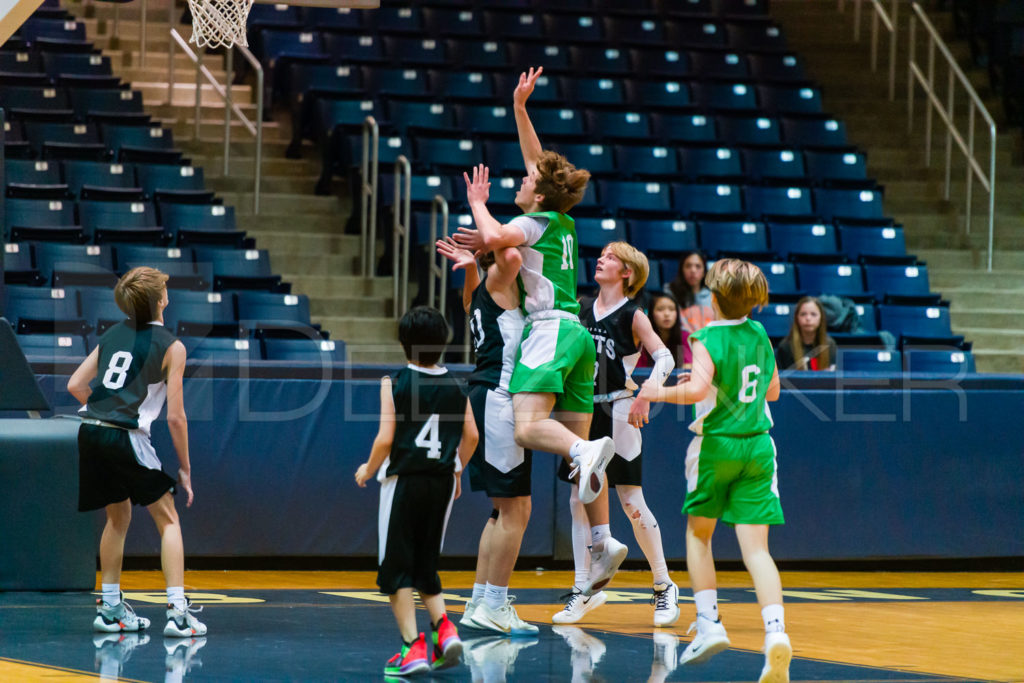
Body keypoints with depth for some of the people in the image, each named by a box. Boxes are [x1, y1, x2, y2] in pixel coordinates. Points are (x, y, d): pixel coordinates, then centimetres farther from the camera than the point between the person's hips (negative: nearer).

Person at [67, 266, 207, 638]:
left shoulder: (112, 334, 16)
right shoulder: (171, 346, 0)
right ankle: (177, 611, -6)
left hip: (90, 431, 6)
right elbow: (175, 416, -2)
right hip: (126, 437, -6)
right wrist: (185, 467, 7)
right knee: (168, 519, 4)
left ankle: (110, 607, 26)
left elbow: (75, 385, 14)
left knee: (118, 517, 23)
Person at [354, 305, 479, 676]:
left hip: (404, 480, -4)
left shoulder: (394, 384, -8)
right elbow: (471, 435, 6)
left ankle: (412, 646, -7)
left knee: (396, 567, 3)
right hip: (442, 481, 4)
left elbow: (386, 439, -12)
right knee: (426, 565, 17)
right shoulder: (454, 386, 4)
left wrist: (367, 470, 5)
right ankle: (443, 626, -5)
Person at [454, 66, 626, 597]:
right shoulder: (563, 223, 18)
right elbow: (537, 159, 29)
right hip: (576, 333, 8)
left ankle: (587, 452, -49)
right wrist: (519, 107, 28)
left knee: (527, 426, -24)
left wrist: (477, 203, -3)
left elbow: (492, 238, -23)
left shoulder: (534, 223, -3)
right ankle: (603, 541, -3)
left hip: (550, 330, -8)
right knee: (576, 441, 4)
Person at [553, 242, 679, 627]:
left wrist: (644, 397, -27)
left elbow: (665, 358, -15)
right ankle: (584, 589, 10)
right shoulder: (582, 309, 9)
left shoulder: (632, 315, -6)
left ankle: (664, 587, 9)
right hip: (585, 409, 6)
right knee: (580, 500, 3)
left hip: (617, 412, -6)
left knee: (632, 503, -4)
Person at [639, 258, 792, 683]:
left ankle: (708, 622, 7)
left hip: (717, 444, -4)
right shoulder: (760, 336, 7)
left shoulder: (708, 340, -11)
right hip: (758, 446, 4)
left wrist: (658, 393, -10)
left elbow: (697, 389, -26)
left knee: (698, 533, 17)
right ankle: (775, 631, -23)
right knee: (755, 546, -3)